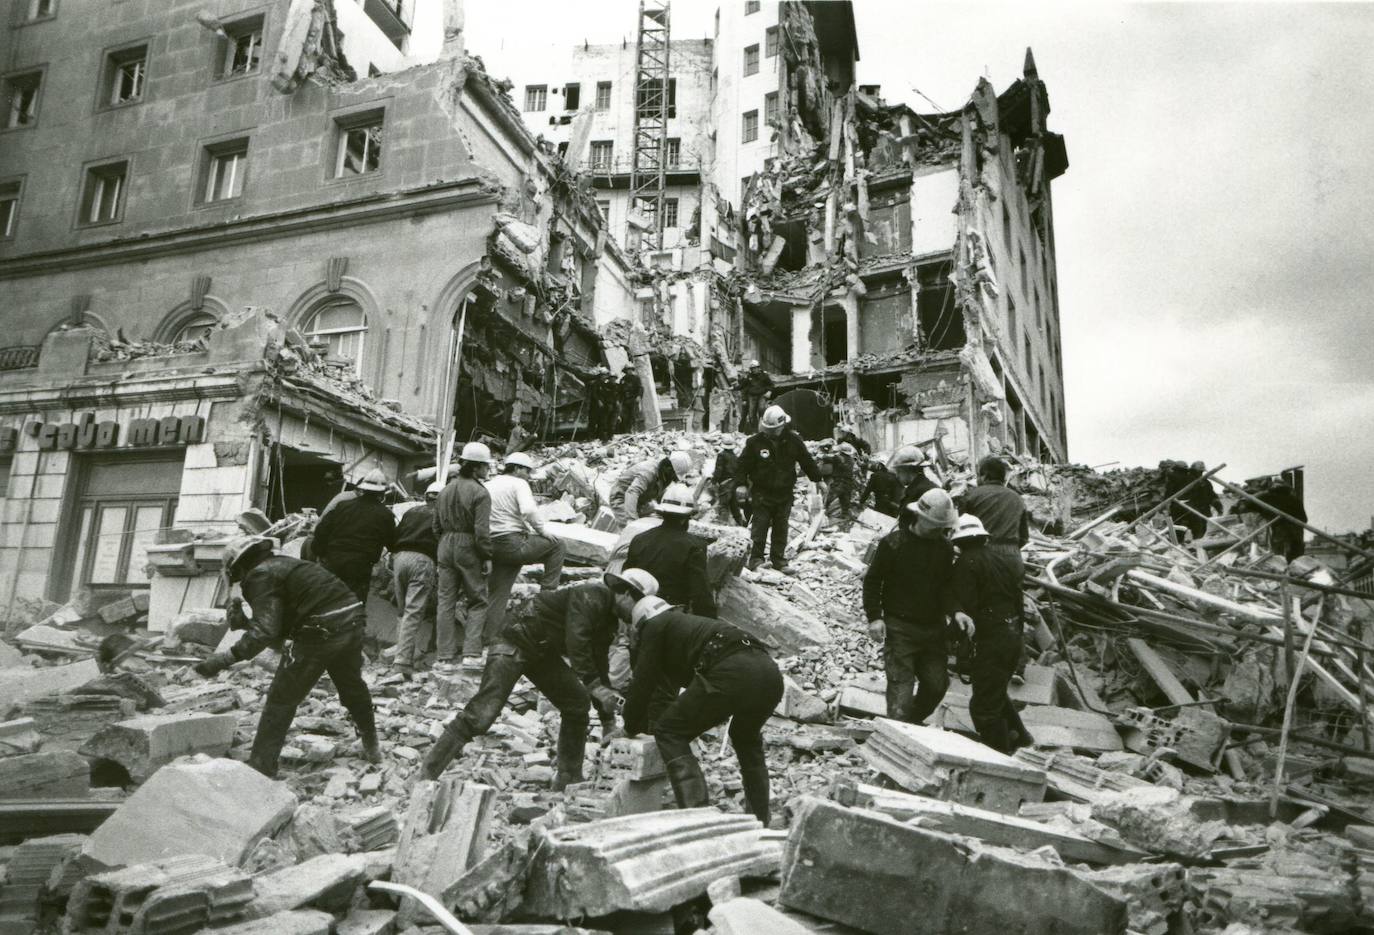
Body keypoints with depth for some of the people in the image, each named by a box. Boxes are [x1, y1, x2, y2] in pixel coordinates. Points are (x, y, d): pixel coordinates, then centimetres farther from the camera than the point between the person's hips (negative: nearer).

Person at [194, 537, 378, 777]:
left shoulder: (259, 576, -3)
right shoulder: (283, 564, 23)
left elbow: (265, 633, -14)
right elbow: (281, 626, 23)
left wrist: (224, 659, -15)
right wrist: (246, 623, 21)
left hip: (322, 631, -9)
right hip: (353, 622, 9)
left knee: (281, 701, 7)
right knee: (352, 686, 29)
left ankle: (261, 769, 14)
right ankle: (372, 748, 44)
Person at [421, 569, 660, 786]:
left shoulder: (609, 620, 8)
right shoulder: (590, 596, -22)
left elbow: (598, 666, 13)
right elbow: (576, 642, -34)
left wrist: (608, 719, 12)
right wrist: (594, 685, -37)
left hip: (544, 653, 10)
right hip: (515, 645, -10)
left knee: (577, 705, 5)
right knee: (479, 717, -15)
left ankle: (568, 780, 16)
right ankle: (426, 774, -7)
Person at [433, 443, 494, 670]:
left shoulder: (446, 490, 10)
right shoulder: (480, 493, -13)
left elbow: (437, 525, 14)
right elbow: (482, 530, -18)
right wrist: (487, 557, -11)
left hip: (446, 547, 6)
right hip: (468, 549, -6)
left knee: (445, 602, 8)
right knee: (478, 601, 5)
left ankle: (443, 656, 10)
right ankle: (471, 653, -3)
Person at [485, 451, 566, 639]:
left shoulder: (488, 485, 18)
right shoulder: (518, 483, -4)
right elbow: (529, 511, -22)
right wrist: (542, 530, -9)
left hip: (493, 545, 8)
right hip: (514, 543, -8)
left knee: (496, 593, 14)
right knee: (556, 546, 7)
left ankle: (486, 636, 14)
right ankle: (547, 593, 3)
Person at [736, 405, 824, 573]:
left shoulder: (793, 441, -2)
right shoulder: (754, 442, -8)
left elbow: (807, 461, 9)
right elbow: (743, 464, -3)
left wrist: (818, 479, 14)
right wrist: (741, 484, -13)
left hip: (785, 493, 2)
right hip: (762, 493, -2)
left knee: (781, 529, 9)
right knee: (760, 527, -3)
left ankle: (779, 559, 18)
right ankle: (756, 559, 5)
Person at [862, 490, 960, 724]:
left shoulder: (945, 547, 4)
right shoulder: (893, 543, -11)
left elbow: (947, 585, 14)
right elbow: (872, 580, -7)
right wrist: (874, 617, -14)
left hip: (933, 627, 5)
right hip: (900, 628, -5)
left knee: (937, 683, 11)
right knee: (901, 683, -6)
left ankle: (913, 722, 34)